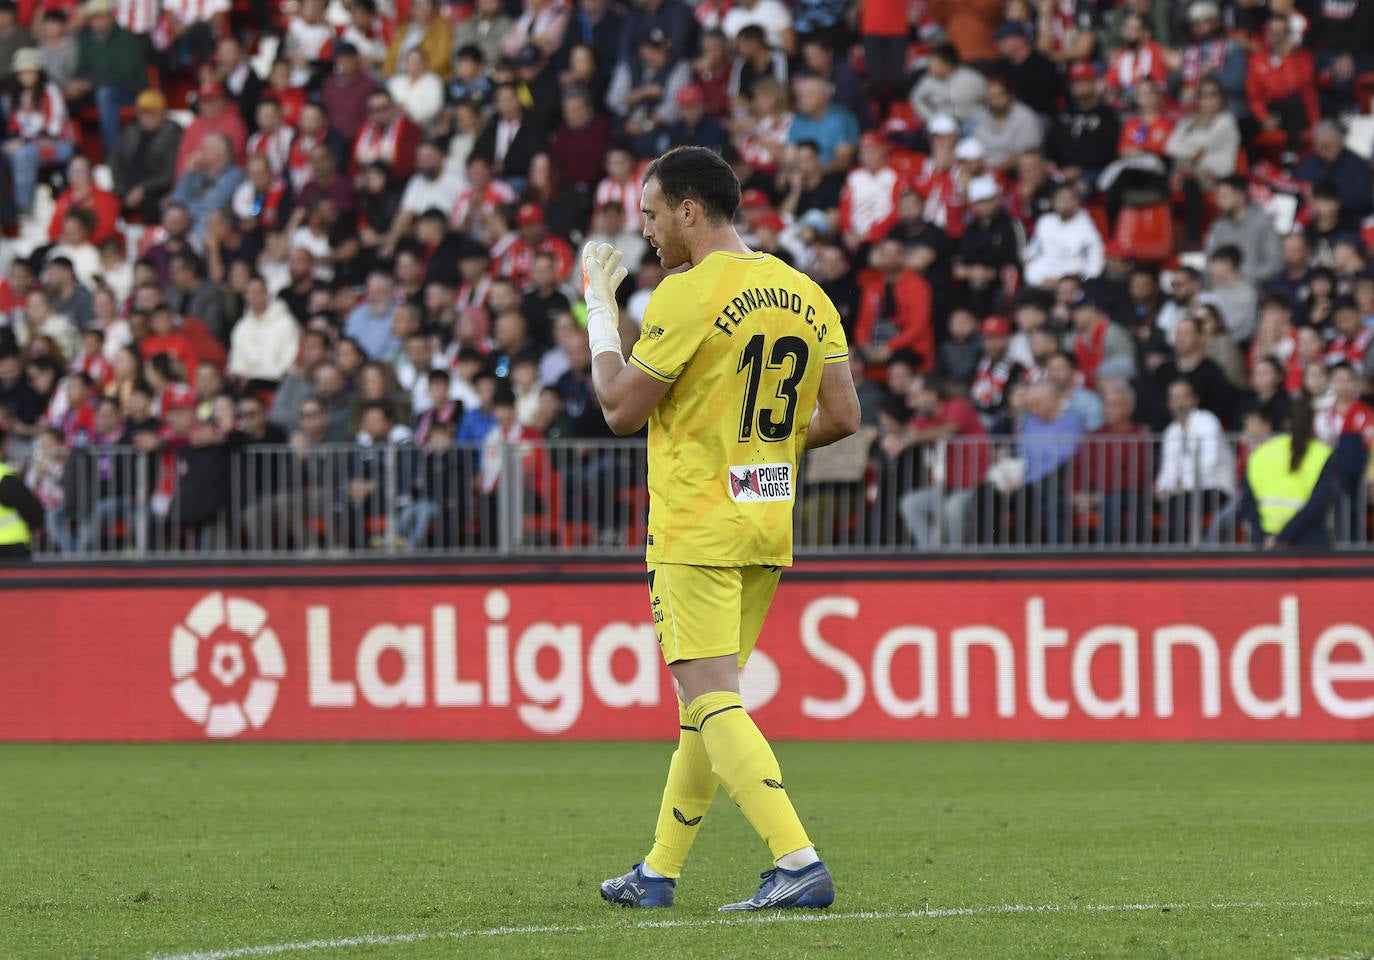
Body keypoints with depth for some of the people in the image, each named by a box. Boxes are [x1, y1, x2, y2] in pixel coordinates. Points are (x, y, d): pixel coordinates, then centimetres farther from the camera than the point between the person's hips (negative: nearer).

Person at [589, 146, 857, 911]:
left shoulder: (687, 296, -14)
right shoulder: (805, 295, 7)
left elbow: (622, 409, -9)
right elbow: (843, 416, 6)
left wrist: (601, 309, 3)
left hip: (696, 531, -8)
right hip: (769, 531, 8)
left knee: (714, 702, -10)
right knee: (706, 703, 16)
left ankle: (799, 863, -22)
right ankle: (659, 873, 25)